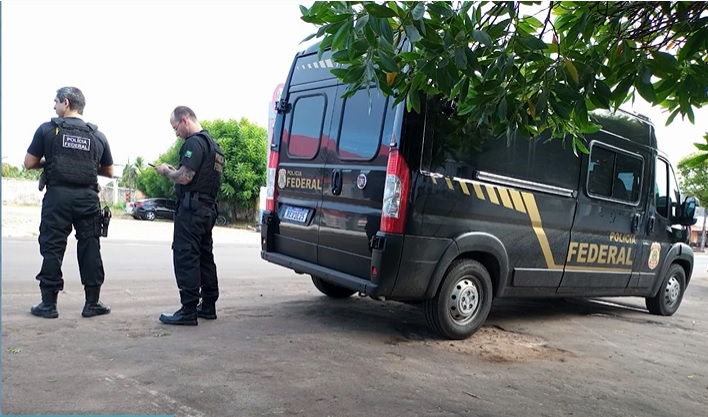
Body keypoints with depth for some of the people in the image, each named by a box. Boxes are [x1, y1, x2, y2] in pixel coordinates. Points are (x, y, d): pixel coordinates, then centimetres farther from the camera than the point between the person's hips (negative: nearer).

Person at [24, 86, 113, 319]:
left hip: (58, 195, -1)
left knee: (52, 248, 5)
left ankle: (48, 304, 8)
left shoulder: (47, 129, 1)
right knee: (90, 248, 6)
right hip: (87, 197, 2)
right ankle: (92, 303, 9)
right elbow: (109, 172, 15)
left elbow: (29, 163, 2)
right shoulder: (98, 136, 8)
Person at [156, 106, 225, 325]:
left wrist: (166, 170, -2)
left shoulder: (194, 142, -12)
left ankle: (188, 311, -6)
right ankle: (208, 306, 21)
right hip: (208, 208, 10)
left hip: (191, 209, -10)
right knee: (205, 256, 14)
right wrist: (173, 171, 16)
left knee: (185, 257, -7)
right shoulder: (213, 144, 19)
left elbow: (184, 177, -21)